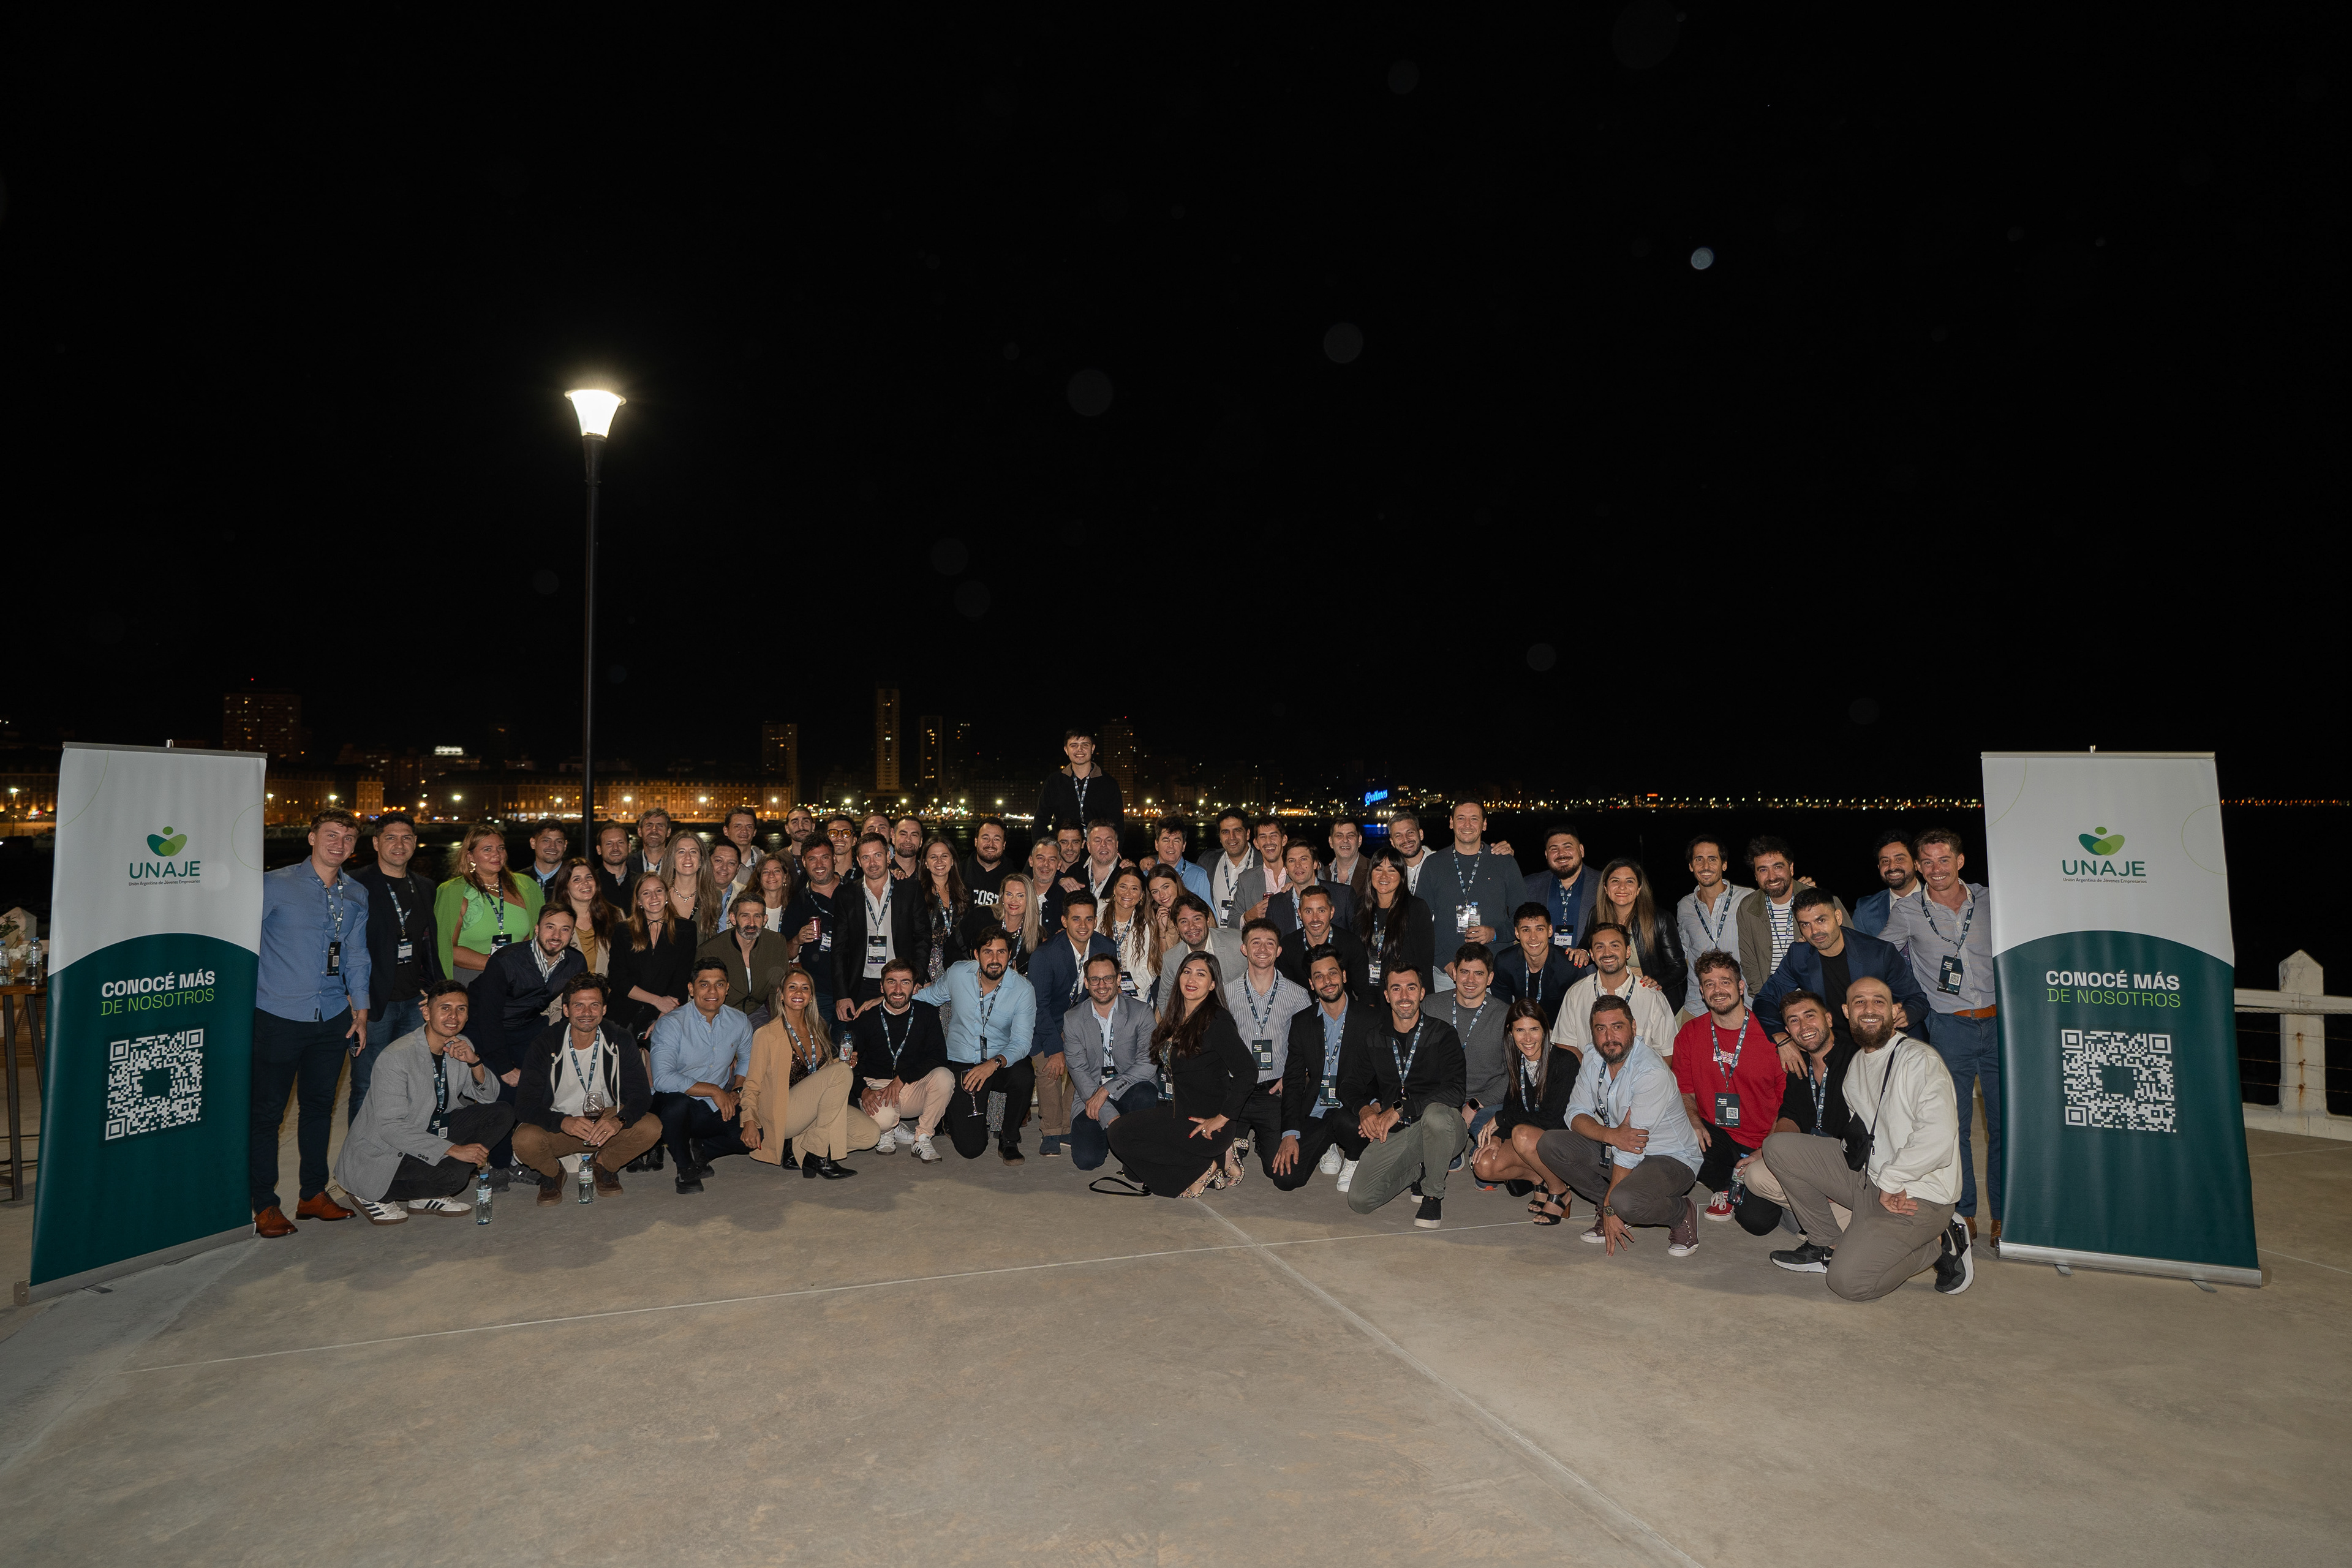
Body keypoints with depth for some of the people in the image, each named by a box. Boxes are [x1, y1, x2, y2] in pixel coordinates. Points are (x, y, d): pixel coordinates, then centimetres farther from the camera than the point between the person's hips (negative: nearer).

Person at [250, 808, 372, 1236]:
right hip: (278, 1018, -4)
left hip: (333, 1019, 5)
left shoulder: (357, 896, 10)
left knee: (320, 1105, 14)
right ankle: (265, 1205, 15)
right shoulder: (276, 885, -5)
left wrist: (360, 1009, 12)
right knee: (267, 1111, 3)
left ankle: (314, 1194, 26)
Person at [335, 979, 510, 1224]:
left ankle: (425, 1197, 1)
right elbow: (391, 1127, -27)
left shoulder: (461, 1047, -1)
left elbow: (490, 1096, 3)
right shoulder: (396, 1057, -23)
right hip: (380, 1152, -8)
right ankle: (372, 1194, -2)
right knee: (454, 1173, -31)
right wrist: (453, 1150, -31)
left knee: (502, 1115, -8)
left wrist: (475, 1062, -18)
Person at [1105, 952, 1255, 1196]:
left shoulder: (1217, 1020, -14)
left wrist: (1222, 1118, -19)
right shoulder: (1176, 1019, 12)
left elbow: (1247, 1072, -22)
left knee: (1121, 1133, -13)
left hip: (1205, 1126, -9)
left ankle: (1203, 1167, -4)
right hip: (1179, 1112, 9)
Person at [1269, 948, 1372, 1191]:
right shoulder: (1301, 1022, 7)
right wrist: (1290, 1134, -7)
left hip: (1352, 1110, -2)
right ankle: (1328, 1147, 16)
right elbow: (1292, 1081, 5)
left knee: (1349, 1123, -38)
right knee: (1284, 1178, -16)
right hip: (1314, 1115, 3)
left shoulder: (1371, 1016, -2)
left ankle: (1352, 1159, 0)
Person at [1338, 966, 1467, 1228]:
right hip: (1394, 1132, 3)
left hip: (1440, 1127, -3)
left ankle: (1434, 1194, -10)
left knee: (1436, 1114, -39)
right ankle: (1420, 1171, 14)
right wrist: (1365, 1109, -12)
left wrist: (1399, 1110, -26)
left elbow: (1453, 1092, -18)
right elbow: (1350, 1084, 11)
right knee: (1360, 1200, -16)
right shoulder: (1374, 1036, 7)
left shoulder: (1442, 1034, -5)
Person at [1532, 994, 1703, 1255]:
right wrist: (1611, 1135, -25)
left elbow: (1631, 1151, -26)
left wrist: (1609, 1208, -24)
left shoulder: (1652, 1072, -26)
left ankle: (1682, 1213, -2)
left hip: (1670, 1159, -7)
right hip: (1614, 1153, 7)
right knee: (1549, 1145, -11)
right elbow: (1576, 1115, -2)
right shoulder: (1593, 1060, -2)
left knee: (1624, 1201, -36)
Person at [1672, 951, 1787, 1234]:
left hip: (1762, 1144, -3)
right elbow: (1685, 1091, 8)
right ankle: (1726, 1186, 4)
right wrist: (1695, 1123, -13)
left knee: (1759, 1222, -19)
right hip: (1715, 1135, 3)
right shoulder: (1690, 1034, 0)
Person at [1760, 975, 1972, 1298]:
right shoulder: (1857, 1063, 12)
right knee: (1779, 1146, -5)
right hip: (1866, 1177, 8)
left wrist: (1890, 1181, -17)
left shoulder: (1920, 1060, -15)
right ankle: (1828, 1244, 6)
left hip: (1916, 1196, -7)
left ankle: (1940, 1244, 4)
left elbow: (1938, 1137, -25)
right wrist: (1832, 1180, 1)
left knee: (1848, 1281, -18)